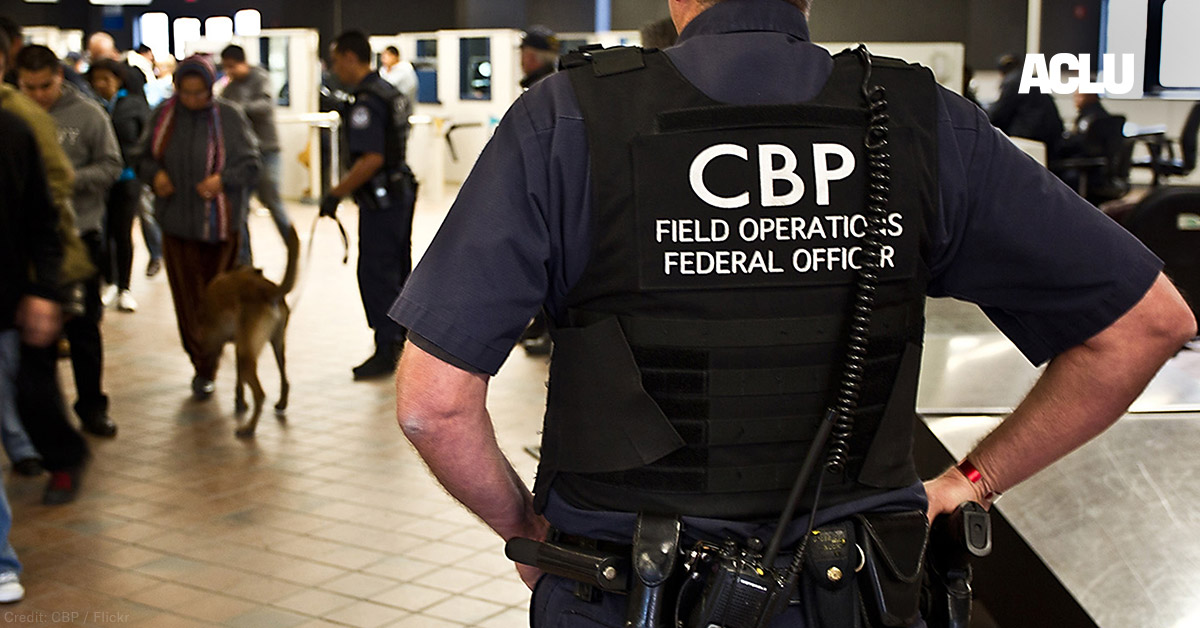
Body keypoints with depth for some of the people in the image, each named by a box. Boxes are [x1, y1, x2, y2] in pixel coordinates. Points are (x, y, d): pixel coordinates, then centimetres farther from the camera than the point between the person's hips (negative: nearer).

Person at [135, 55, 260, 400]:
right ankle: (202, 364, 12)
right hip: (177, 223, 3)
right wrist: (154, 174, -8)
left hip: (220, 224, -2)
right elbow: (144, 157, 13)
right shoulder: (164, 115, 3)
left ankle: (207, 371, 14)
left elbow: (250, 164, -2)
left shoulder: (229, 116, -6)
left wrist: (223, 179, -20)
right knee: (186, 296, 2)